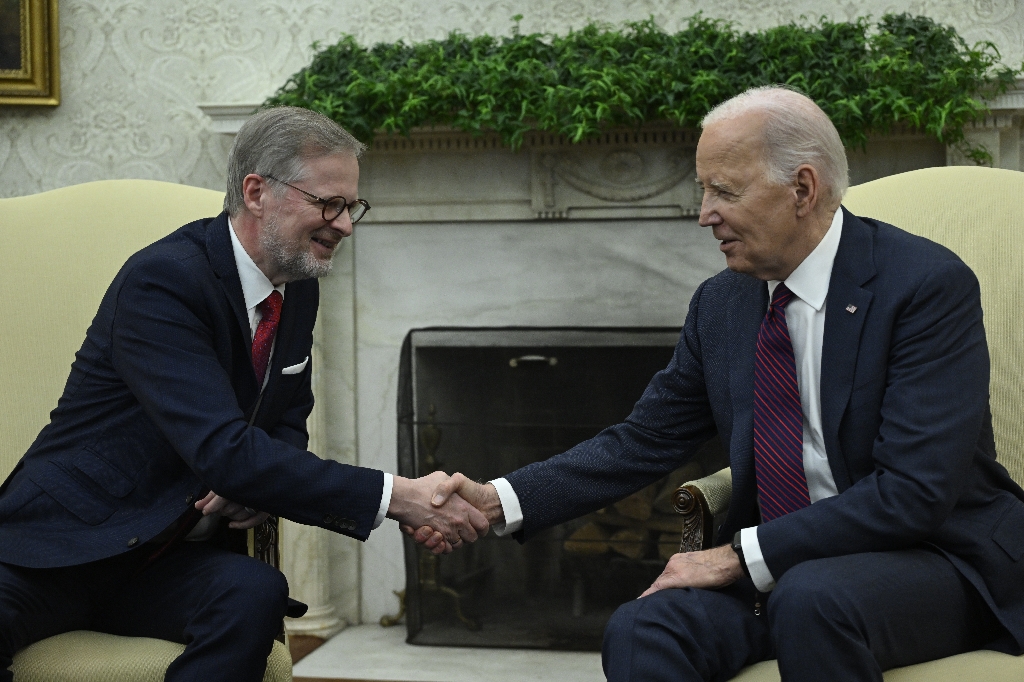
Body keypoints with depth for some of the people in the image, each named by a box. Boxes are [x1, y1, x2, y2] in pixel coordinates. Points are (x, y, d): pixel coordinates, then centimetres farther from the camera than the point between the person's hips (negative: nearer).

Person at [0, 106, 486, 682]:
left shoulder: (299, 288, 7)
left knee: (255, 592, -28)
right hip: (59, 547, -7)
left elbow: (287, 425, 18)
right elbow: (223, 450, -29)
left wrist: (264, 485, -9)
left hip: (172, 558, 7)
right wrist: (396, 497, -31)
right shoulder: (162, 281, -20)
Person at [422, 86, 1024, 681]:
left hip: (935, 557, -4)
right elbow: (646, 441, 8)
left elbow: (915, 490, -21)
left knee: (812, 597, -36)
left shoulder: (929, 284, -14)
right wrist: (500, 502, -6)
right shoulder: (721, 303, 6)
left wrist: (742, 555, -21)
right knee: (640, 632, -24)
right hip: (777, 566, 4)